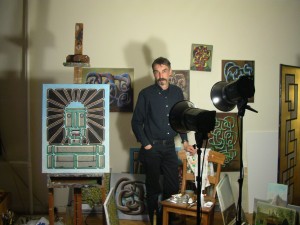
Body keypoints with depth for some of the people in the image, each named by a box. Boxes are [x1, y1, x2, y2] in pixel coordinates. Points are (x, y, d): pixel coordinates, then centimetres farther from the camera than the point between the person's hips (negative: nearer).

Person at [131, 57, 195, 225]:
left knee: (173, 187, 8)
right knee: (153, 189, 7)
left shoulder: (177, 92, 4)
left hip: (170, 147, 4)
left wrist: (185, 141, 9)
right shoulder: (146, 94, -8)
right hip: (152, 147, -4)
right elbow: (136, 122, -5)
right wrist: (146, 144, -10)